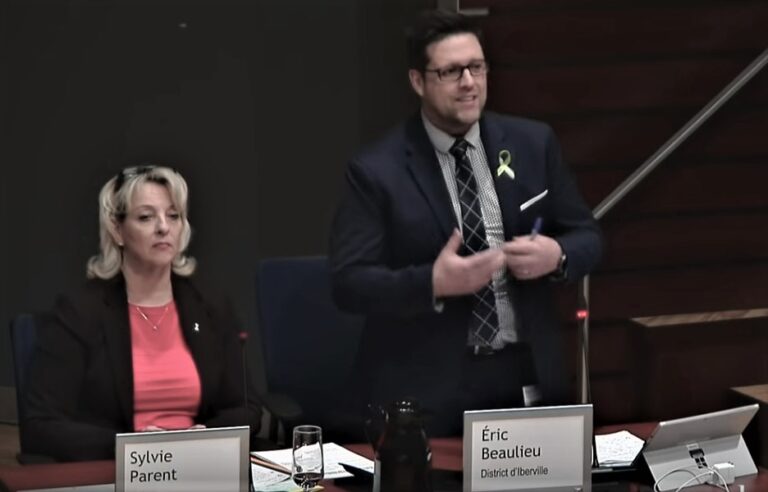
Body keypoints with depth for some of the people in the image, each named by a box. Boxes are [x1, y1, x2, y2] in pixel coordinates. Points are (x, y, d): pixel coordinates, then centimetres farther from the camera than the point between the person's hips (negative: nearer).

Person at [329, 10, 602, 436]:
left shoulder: (532, 143, 5)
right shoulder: (376, 171, -7)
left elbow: (587, 237, 11)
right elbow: (349, 283, -10)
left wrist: (556, 255, -11)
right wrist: (433, 282, -25)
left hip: (527, 374, 3)